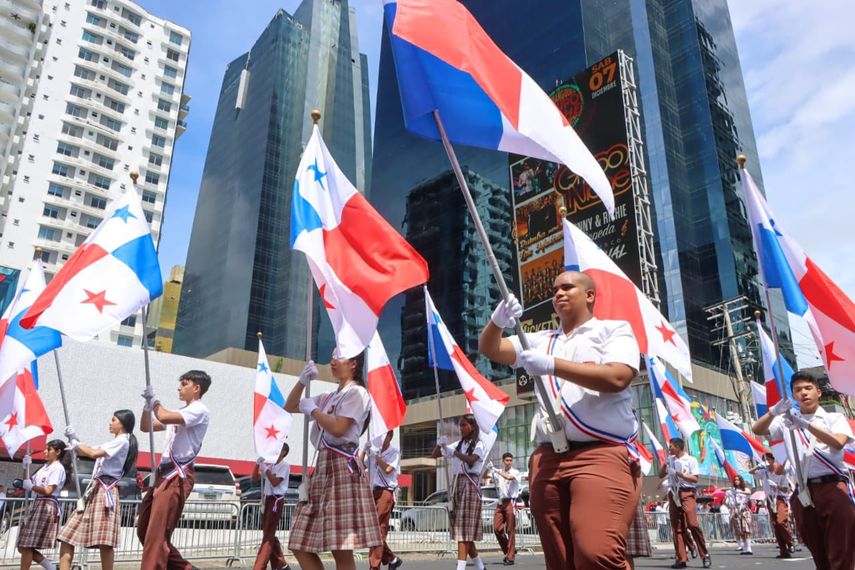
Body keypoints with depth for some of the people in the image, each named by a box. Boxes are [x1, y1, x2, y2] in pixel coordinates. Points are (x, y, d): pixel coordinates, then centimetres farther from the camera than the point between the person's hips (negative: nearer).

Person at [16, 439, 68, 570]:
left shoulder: (58, 468, -7)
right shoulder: (45, 467, 20)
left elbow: (48, 490, -16)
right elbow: (29, 481, 17)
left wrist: (29, 485, -12)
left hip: (47, 506, -9)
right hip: (37, 504, 9)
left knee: (26, 546, -8)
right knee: (23, 546, 7)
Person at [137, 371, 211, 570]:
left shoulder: (198, 410, -8)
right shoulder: (179, 412, 22)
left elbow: (164, 417, -24)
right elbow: (146, 427, 22)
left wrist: (154, 400, -4)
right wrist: (147, 405, 5)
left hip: (178, 477, -10)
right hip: (164, 475, 10)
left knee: (156, 534, -12)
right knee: (144, 530, 14)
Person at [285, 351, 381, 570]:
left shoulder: (356, 392, -2)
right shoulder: (328, 397, 22)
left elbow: (338, 429, -15)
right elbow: (289, 407, 25)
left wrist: (312, 409, -3)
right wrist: (303, 380, 11)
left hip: (342, 467, -9)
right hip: (323, 466, 9)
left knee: (341, 550, -11)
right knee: (301, 546, 6)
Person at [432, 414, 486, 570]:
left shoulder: (478, 445, -1)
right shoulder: (457, 444, 15)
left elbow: (471, 460, -21)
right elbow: (434, 456, 14)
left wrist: (453, 452, -32)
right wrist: (439, 445, -6)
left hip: (470, 485, -6)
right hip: (456, 484, 6)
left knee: (464, 527, -12)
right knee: (461, 529, 8)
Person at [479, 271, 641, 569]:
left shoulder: (615, 330, 8)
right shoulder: (541, 340, 21)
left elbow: (616, 378, -11)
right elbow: (489, 349, 13)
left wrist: (552, 365, -14)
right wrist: (497, 321, -9)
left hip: (602, 454, -5)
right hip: (548, 459, 5)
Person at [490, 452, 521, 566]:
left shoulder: (516, 473, 1)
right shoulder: (498, 472, 15)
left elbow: (509, 477, -20)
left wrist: (496, 471, -12)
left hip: (510, 502, -4)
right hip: (500, 502, 5)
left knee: (510, 530, -3)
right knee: (497, 529, -1)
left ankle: (510, 557, 4)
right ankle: (508, 550, 19)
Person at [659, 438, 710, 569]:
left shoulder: (691, 460, -1)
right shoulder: (670, 460, 15)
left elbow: (695, 479, -7)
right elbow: (661, 475, 17)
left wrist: (679, 474, -14)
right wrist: (665, 463, 2)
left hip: (687, 494, -5)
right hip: (673, 495, 5)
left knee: (692, 524, -15)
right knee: (676, 527, 2)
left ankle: (705, 555, -1)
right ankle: (681, 559, 5)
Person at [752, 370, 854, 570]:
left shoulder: (834, 418, 7)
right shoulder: (787, 421, 14)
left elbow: (838, 443, -13)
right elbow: (757, 430, 2)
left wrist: (806, 424, -24)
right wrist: (773, 412, -16)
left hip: (834, 488, -3)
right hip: (804, 493, 3)